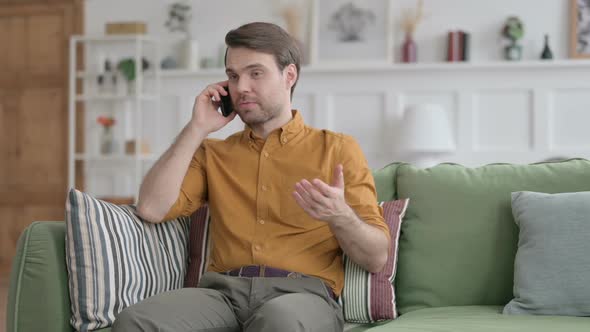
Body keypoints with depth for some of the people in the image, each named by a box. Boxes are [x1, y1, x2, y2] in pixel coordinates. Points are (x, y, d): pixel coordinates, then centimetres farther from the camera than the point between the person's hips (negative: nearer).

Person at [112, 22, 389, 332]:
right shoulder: (213, 154, 22)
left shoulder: (337, 149, 12)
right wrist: (197, 129, 9)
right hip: (223, 292, 3)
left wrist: (340, 216, -16)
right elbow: (151, 209, 4)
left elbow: (376, 258, 5)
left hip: (303, 296, -3)